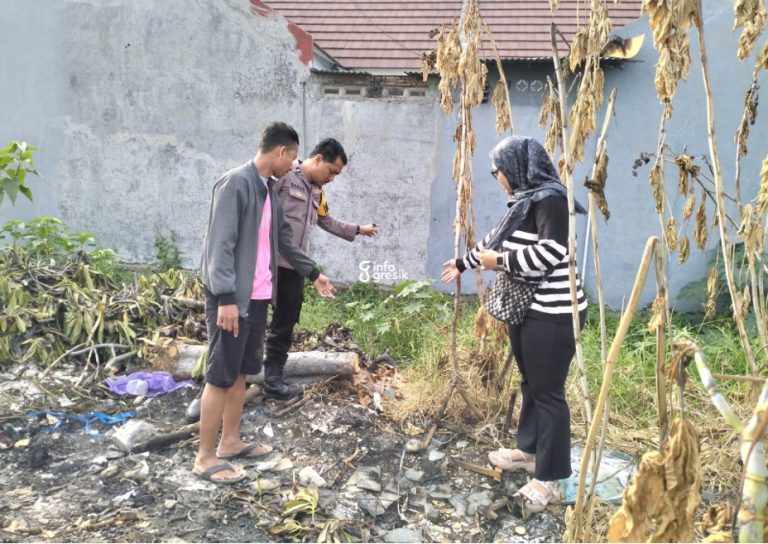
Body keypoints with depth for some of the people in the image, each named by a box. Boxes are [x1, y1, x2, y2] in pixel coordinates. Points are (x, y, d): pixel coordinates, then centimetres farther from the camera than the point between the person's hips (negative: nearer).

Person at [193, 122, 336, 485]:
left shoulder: (267, 188, 13)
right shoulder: (235, 183, -16)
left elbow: (284, 238, 24)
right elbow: (220, 244, -21)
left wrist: (313, 273, 28)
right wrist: (225, 297, -26)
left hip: (257, 296, 9)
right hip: (231, 298, -9)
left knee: (240, 372, 16)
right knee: (221, 376, -2)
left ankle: (231, 442, 29)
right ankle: (205, 457, 9)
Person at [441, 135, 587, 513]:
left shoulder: (549, 199, -16)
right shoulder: (523, 199, 13)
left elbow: (550, 253, -27)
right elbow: (496, 241, 26)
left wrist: (500, 262, -17)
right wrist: (463, 263, 34)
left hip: (552, 314, -10)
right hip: (526, 308, 10)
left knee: (548, 391, -4)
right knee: (530, 384, 19)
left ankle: (550, 480, 6)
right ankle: (529, 450, 34)